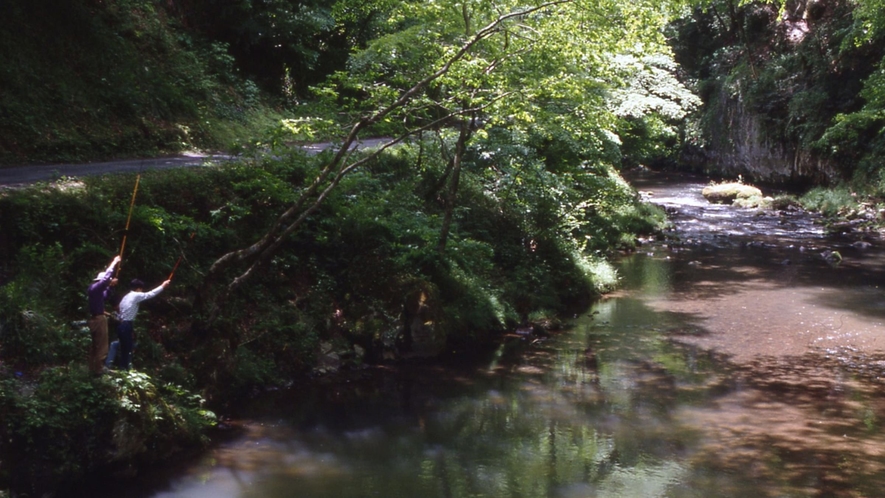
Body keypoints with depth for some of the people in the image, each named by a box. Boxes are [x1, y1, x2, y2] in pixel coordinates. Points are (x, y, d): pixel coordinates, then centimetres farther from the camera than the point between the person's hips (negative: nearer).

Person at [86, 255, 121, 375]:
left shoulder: (94, 288, 14)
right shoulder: (96, 287, -15)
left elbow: (104, 297, 27)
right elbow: (106, 277, -22)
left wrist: (110, 286, 17)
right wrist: (114, 263, -14)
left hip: (94, 319, 10)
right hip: (99, 319, -10)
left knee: (94, 345, 15)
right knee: (101, 346, -6)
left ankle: (92, 368, 20)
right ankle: (98, 370, -5)